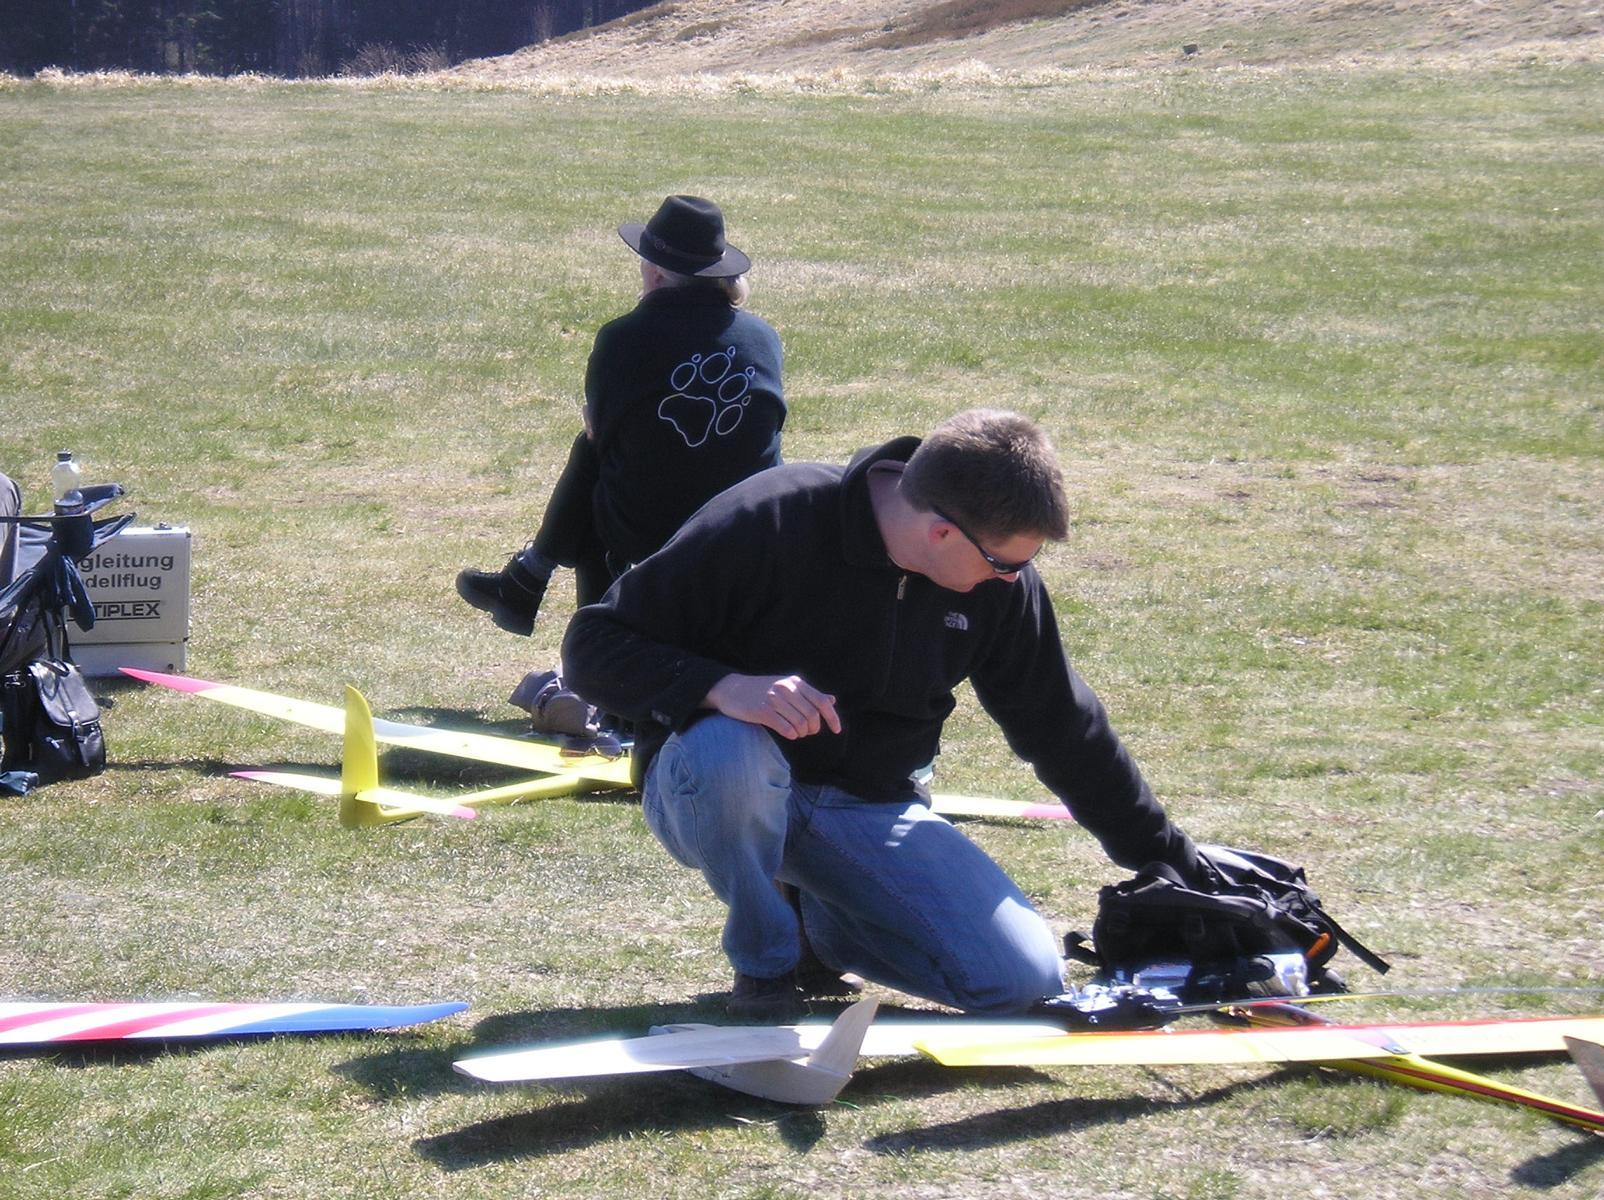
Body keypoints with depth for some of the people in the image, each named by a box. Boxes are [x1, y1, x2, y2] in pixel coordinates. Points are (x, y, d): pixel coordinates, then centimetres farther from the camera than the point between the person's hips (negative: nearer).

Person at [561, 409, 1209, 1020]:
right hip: (712, 789, -4)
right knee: (729, 752, -41)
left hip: (868, 812, 4)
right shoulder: (768, 523, -23)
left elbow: (1063, 728, 10)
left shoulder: (999, 584, -6)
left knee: (1023, 979, -13)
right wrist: (720, 686, -38)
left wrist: (1175, 865, 16)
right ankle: (765, 957, -10)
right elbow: (594, 644, -20)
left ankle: (815, 918, 14)